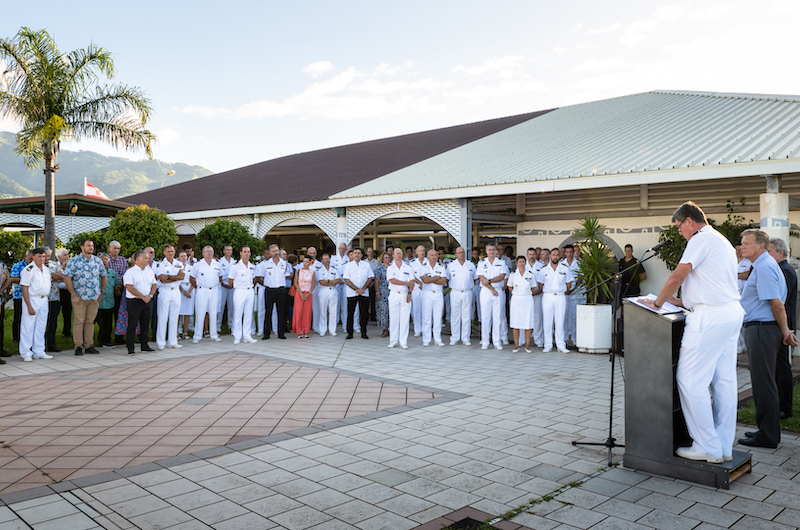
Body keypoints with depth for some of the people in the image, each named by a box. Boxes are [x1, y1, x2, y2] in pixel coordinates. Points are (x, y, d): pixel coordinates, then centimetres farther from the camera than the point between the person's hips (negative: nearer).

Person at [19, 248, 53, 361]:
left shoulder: (46, 269, 10)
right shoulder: (28, 270, -11)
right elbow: (24, 289, -14)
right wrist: (29, 306, -18)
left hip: (44, 300, 7)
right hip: (31, 299, -7)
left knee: (41, 326, 10)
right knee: (28, 326, -3)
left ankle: (39, 352, 18)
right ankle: (26, 353, 4)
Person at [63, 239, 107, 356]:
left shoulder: (97, 261, 9)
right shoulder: (74, 261, -3)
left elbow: (104, 276, 19)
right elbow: (67, 277, -7)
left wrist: (101, 291, 11)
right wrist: (73, 294, -10)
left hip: (94, 297, 4)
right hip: (79, 297, -4)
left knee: (90, 321, 7)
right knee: (79, 321, -2)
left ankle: (89, 345, 13)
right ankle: (78, 346, 4)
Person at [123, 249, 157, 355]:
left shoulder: (149, 271, 12)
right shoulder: (130, 272, -7)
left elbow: (154, 285, 12)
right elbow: (130, 287, -15)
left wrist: (149, 295, -6)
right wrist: (142, 297, -16)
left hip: (147, 301, 6)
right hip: (134, 302, -6)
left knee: (145, 324, 10)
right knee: (132, 325, -5)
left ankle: (144, 345, 20)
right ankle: (130, 348, -1)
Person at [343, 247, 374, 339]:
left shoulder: (366, 265, 9)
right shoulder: (348, 266, 5)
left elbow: (370, 278, 6)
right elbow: (347, 280, -1)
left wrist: (363, 288, -8)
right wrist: (356, 289, -11)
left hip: (364, 293, 1)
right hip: (351, 293, -1)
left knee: (364, 313, 1)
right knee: (350, 313, 0)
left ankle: (363, 333, 10)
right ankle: (350, 333, 8)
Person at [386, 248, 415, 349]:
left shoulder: (408, 267, 8)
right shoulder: (390, 268, 5)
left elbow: (412, 282, 2)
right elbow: (392, 281, -9)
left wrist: (409, 293, -12)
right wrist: (407, 283, -10)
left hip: (405, 295, 0)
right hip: (394, 295, 0)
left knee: (405, 319, -1)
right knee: (393, 319, 0)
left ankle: (403, 342, 3)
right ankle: (393, 341, 7)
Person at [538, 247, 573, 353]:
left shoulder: (565, 269, 6)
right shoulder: (544, 269, 6)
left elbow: (569, 283, 14)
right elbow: (540, 284, 12)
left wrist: (565, 292, 9)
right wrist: (543, 292, 6)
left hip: (561, 297, 0)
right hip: (547, 297, 0)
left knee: (560, 322, 1)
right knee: (547, 321, 0)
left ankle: (561, 345, 7)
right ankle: (548, 345, 6)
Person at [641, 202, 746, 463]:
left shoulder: (701, 239, -8)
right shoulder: (723, 242, 22)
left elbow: (676, 277, -13)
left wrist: (657, 303, 1)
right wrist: (680, 301, 24)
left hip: (711, 316, -10)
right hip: (732, 312, 10)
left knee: (690, 380, -6)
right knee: (724, 380, 10)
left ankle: (708, 448, -2)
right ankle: (724, 447, 16)